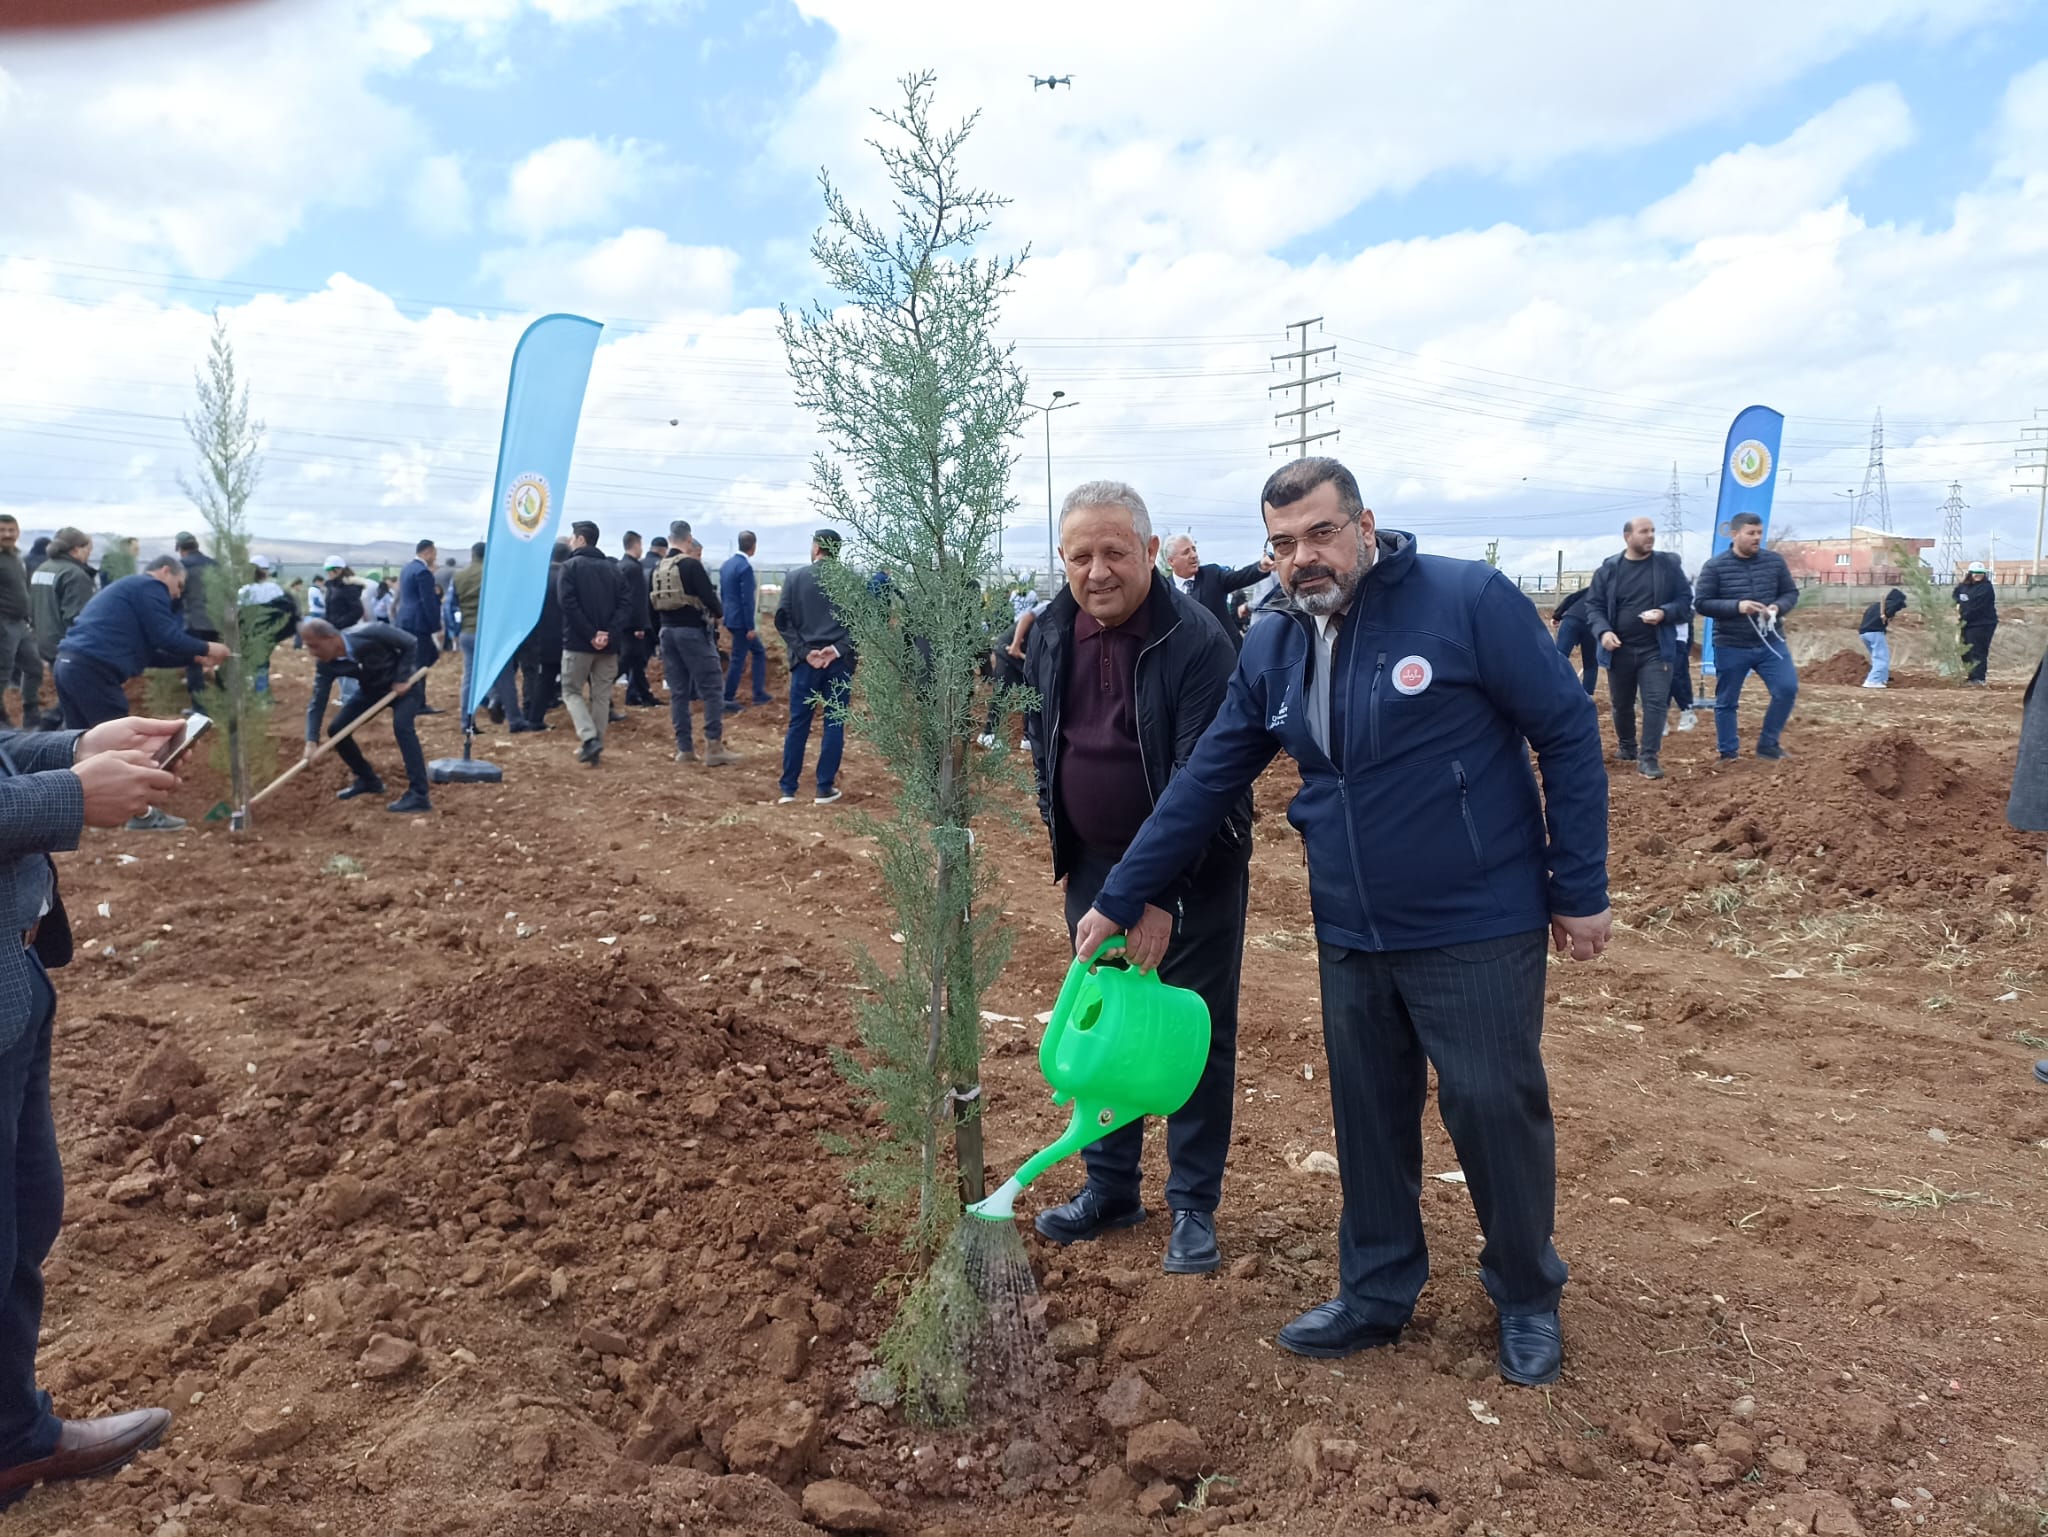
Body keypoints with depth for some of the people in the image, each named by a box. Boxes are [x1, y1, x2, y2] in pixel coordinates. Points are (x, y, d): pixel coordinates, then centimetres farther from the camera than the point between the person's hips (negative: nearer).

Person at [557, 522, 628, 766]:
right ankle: (596, 747, 10)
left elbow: (570, 606, -15)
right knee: (602, 695, 10)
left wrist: (590, 634, -14)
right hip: (609, 644, 4)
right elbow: (624, 605, 0)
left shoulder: (570, 566, -3)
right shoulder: (613, 567, 11)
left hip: (578, 642, -4)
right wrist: (608, 634, -10)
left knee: (572, 691, 7)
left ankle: (590, 738, -12)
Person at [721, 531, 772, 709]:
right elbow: (747, 599, -20)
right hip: (742, 621, -9)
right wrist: (750, 627, -16)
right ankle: (728, 700, 6)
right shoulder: (745, 567, -18)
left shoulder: (727, 564, 8)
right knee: (738, 660, 0)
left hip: (731, 619, 9)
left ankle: (759, 693, 18)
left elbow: (722, 594, 15)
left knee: (759, 652, 18)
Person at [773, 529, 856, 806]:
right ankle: (825, 789, 7)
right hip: (839, 662, 0)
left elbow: (782, 620, -2)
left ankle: (788, 789, 9)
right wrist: (838, 649, -11)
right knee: (834, 724, 6)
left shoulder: (795, 578, 2)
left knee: (798, 724, 7)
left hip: (806, 661, 1)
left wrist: (804, 651, -6)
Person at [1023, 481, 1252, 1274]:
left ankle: (1194, 1207, 21)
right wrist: (1058, 830, 12)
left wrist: (1163, 894, -30)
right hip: (1093, 865, 6)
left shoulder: (1196, 639, -22)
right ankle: (1110, 1186, 32)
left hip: (1193, 871, -6)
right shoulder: (1052, 631, -2)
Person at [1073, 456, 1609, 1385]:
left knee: (1496, 1110, 7)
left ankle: (1528, 1298, 31)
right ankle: (1377, 1294, 34)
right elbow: (1204, 783, 7)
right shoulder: (1271, 650, 2)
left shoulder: (1469, 601, -14)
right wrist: (1120, 899, 8)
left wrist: (1580, 888, -9)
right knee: (1368, 1118, 15)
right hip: (1351, 938, 5)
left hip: (1477, 929, -5)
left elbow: (1568, 734, -10)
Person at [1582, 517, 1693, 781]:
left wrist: (1665, 613, -18)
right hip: (1619, 650, 2)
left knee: (1656, 702, -9)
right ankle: (1626, 746, 36)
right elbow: (1593, 605, 2)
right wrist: (1603, 631, -16)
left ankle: (1648, 758, -5)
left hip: (1656, 650, -1)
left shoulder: (1668, 565, 0)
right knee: (1621, 703, 14)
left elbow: (1686, 599, 2)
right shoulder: (1608, 569, 1)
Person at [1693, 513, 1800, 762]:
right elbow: (1700, 603, -9)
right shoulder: (1714, 567, -8)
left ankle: (1768, 743, 9)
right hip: (1730, 647, -3)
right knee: (1726, 702, 5)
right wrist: (1737, 606, -22)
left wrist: (1778, 607, -13)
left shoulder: (1775, 561, 2)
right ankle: (1728, 754, 17)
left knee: (1788, 689, -7)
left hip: (1770, 643, 3)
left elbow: (1791, 593, 10)